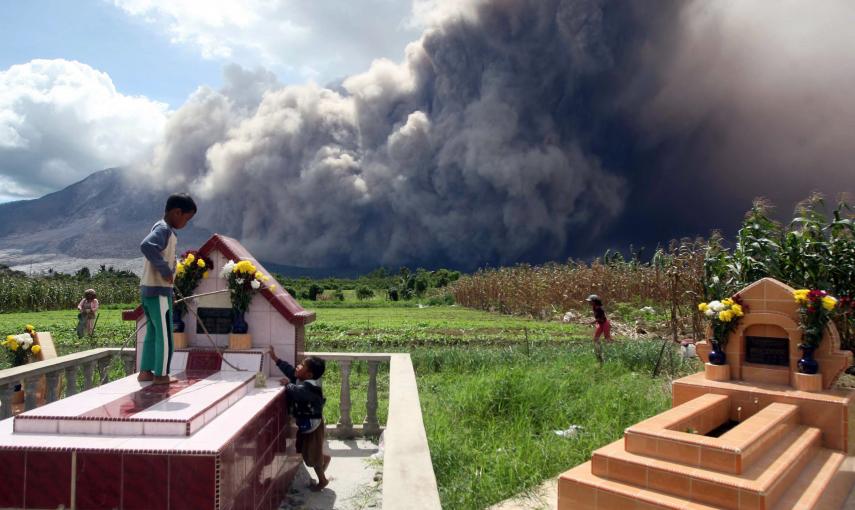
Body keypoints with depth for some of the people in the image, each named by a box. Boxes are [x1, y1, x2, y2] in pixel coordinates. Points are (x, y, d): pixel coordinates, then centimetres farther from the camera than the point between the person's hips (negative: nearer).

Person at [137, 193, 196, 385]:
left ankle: (145, 371, 22)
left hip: (149, 289, 9)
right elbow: (146, 245, -34)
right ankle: (160, 374, 10)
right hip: (158, 290, -9)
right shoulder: (164, 229, -15)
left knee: (153, 332, 16)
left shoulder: (164, 229, 14)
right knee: (164, 334, 1)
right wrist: (166, 271, -27)